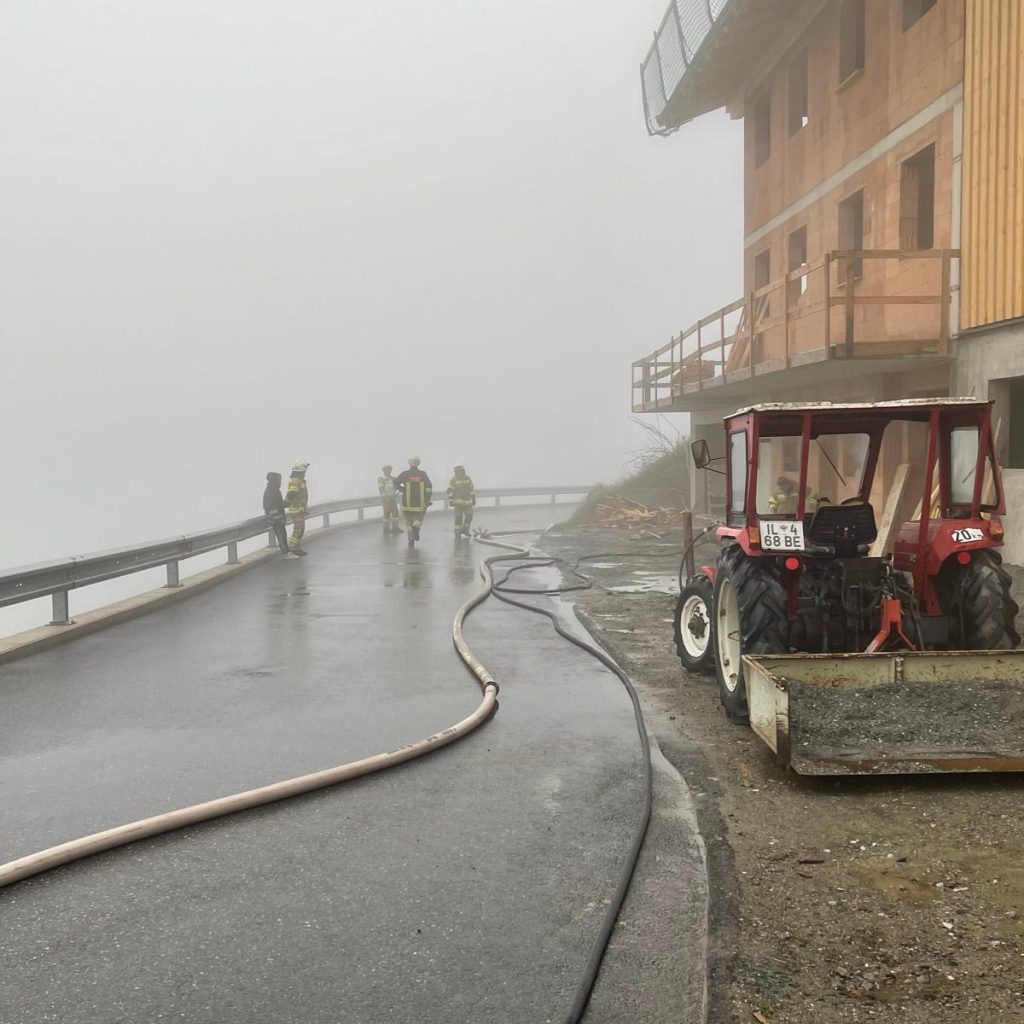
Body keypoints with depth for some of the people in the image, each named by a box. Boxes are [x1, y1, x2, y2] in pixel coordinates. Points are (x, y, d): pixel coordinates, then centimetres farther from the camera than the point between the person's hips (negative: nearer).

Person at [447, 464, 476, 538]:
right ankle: (457, 532, 9)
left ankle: (465, 531, 18)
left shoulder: (468, 479, 9)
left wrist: (473, 498, 15)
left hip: (467, 502, 5)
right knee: (458, 518, -1)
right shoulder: (453, 480, -6)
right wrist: (451, 500, -10)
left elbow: (471, 489, 16)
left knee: (469, 516, 1)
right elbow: (450, 491, -6)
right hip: (458, 503, -5)